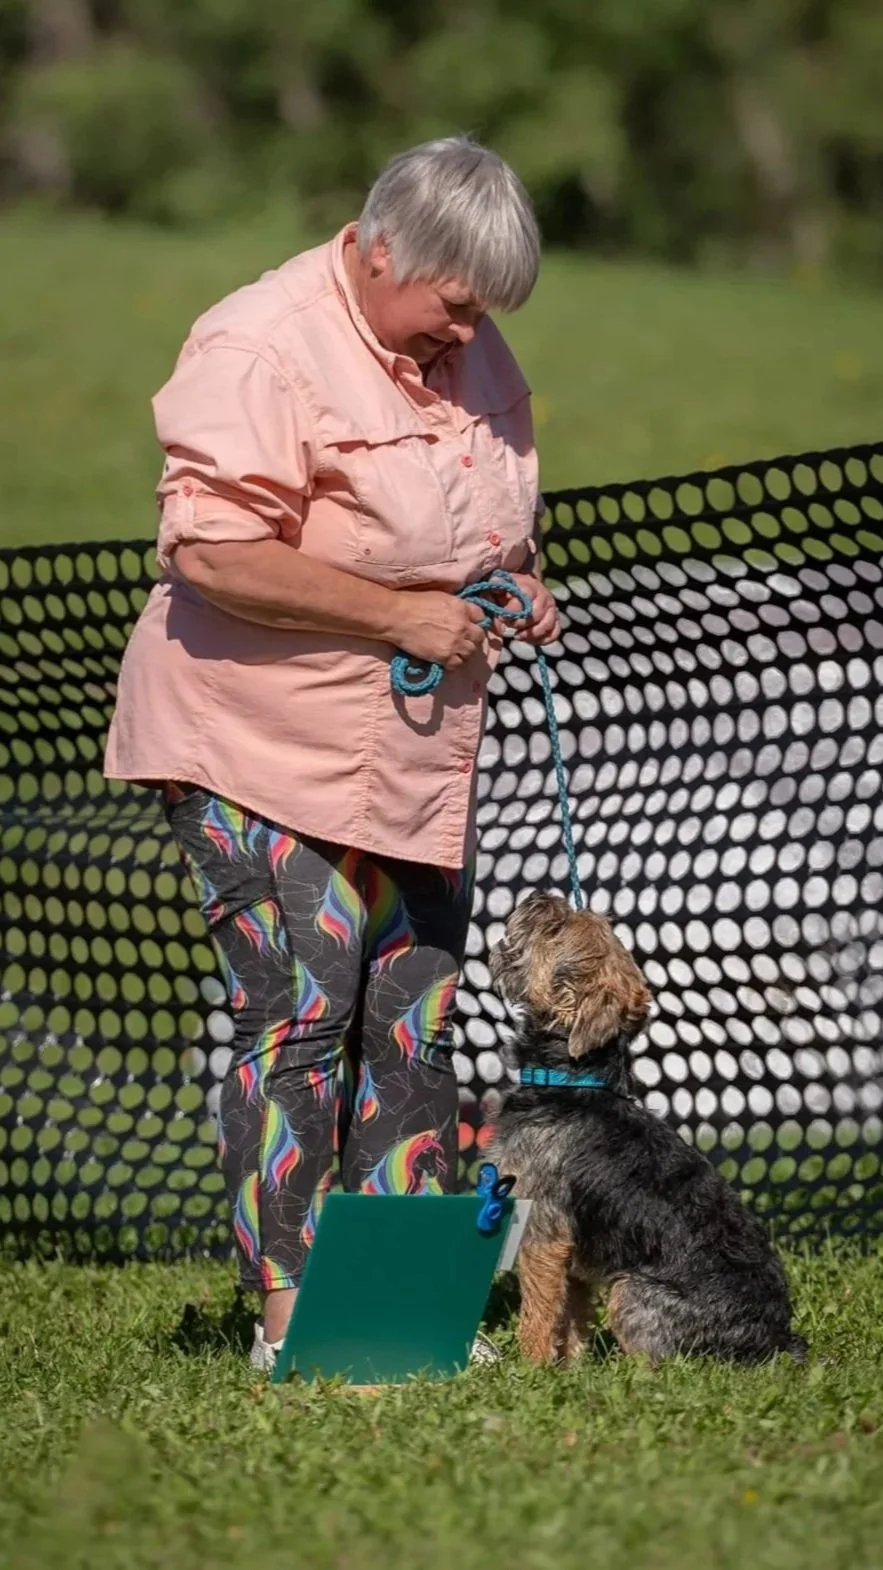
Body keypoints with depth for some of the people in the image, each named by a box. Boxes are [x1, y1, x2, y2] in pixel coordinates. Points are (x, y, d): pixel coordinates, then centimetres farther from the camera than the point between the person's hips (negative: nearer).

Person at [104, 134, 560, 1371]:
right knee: (299, 1014, -10)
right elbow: (214, 552, -26)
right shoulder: (264, 349, -17)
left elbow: (500, 515, 28)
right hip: (263, 748, -8)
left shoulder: (474, 355, 10)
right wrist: (398, 615, -22)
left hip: (417, 755, 8)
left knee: (414, 1023, 7)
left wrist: (519, 582, 5)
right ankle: (289, 1313, -4)